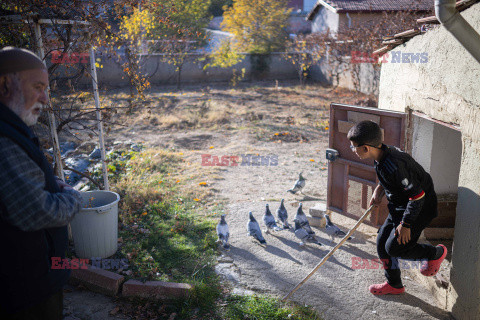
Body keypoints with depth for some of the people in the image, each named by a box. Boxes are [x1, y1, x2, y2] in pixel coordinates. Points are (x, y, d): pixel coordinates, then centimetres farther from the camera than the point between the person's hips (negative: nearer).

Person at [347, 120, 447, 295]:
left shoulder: (393, 166, -35)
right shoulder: (382, 153, -5)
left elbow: (418, 195, -29)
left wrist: (405, 224, -22)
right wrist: (379, 189, 3)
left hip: (419, 208, -9)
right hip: (400, 206, 9)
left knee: (394, 247, -6)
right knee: (382, 241, 10)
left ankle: (436, 253, 20)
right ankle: (394, 284, 29)